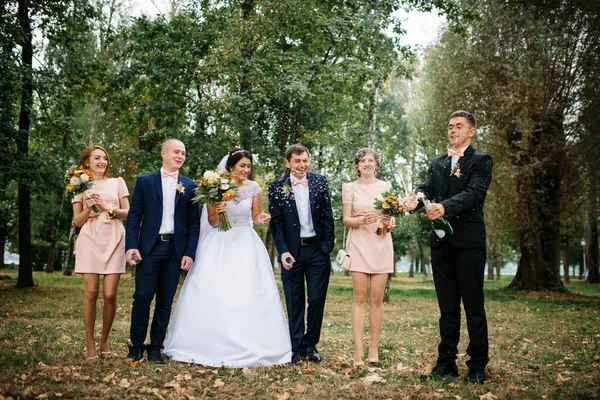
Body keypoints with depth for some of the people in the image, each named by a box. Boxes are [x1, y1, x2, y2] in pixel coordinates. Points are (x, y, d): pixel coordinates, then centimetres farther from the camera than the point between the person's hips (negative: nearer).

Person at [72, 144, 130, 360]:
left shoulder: (117, 182, 13)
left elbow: (127, 213, 10)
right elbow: (78, 221, 11)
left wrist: (109, 208, -7)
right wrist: (88, 208, -8)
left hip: (113, 240, 0)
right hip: (90, 240, 0)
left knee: (110, 294, -5)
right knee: (91, 292, -7)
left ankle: (104, 339, 13)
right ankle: (90, 343, 4)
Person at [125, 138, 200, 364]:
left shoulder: (190, 186, 9)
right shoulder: (145, 181, 6)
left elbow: (194, 222, 6)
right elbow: (134, 216, 3)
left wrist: (190, 253, -3)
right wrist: (131, 245, -9)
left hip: (176, 249, 1)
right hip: (149, 247, -1)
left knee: (165, 301, 5)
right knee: (143, 297, -5)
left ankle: (155, 347, 16)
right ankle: (136, 345, 10)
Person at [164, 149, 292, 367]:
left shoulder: (254, 188, 2)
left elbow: (255, 217, 9)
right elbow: (211, 222, 0)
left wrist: (262, 219, -13)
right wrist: (216, 211, -20)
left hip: (245, 244, 2)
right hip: (220, 244, -1)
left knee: (249, 294, -2)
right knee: (211, 293, -3)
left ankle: (249, 346, 9)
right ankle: (211, 345, 11)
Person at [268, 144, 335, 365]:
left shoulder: (320, 182, 3)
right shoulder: (277, 186, -2)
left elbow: (328, 216, 4)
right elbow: (275, 222, -4)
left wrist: (328, 246, -2)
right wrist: (283, 251, -12)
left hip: (317, 249, 1)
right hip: (292, 251, -1)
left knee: (317, 299, 5)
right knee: (294, 302, 7)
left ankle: (310, 345, 22)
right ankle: (296, 348, 18)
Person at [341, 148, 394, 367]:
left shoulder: (385, 186, 11)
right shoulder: (350, 187, 7)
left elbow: (392, 217, 11)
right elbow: (346, 219, 2)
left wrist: (388, 220, -12)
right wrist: (362, 220, -18)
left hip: (381, 244, 1)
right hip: (359, 244, -1)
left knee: (377, 298, 0)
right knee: (360, 298, -5)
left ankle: (374, 349, 8)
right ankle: (358, 352, -4)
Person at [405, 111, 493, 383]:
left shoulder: (480, 161, 1)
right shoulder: (438, 163, 18)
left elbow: (474, 192, -14)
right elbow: (428, 188, 4)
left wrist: (445, 206, -31)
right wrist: (415, 199, -20)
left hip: (469, 240, -5)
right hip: (441, 241, 5)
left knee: (474, 306, 1)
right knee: (447, 307, 10)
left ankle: (477, 366, 10)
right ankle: (446, 363, 17)